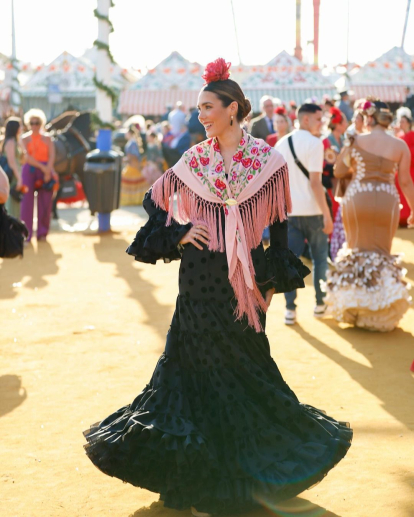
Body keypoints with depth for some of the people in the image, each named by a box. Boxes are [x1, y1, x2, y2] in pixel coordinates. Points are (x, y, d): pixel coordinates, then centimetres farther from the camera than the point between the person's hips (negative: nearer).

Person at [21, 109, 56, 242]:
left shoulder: (47, 139, 9)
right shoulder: (25, 139, 6)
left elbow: (52, 156, 0)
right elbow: (27, 156, -6)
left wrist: (48, 172, -13)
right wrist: (42, 167, -16)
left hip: (46, 170, 1)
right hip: (29, 170, -1)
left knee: (45, 202, -1)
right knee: (27, 201, -9)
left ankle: (42, 233, 8)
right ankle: (26, 234, -6)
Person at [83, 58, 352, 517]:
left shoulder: (267, 161, -3)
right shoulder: (194, 160, 4)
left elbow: (278, 224, 2)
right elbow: (157, 204, 12)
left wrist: (276, 278, 1)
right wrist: (178, 235, -4)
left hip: (244, 282, -2)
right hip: (200, 281, 2)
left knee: (243, 366, 5)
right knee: (200, 365, 4)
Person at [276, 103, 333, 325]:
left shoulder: (281, 144, 9)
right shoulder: (314, 143, -9)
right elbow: (315, 182, -15)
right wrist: (327, 214, -13)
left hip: (288, 210, 4)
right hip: (312, 210, -4)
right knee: (320, 258, 11)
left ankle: (290, 309, 0)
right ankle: (320, 304, 18)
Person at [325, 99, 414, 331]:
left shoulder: (356, 141, -2)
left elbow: (339, 171, 4)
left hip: (357, 199, 0)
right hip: (387, 202, 0)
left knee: (357, 249, 14)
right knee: (382, 252, 12)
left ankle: (355, 306, 17)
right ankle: (381, 309, 12)